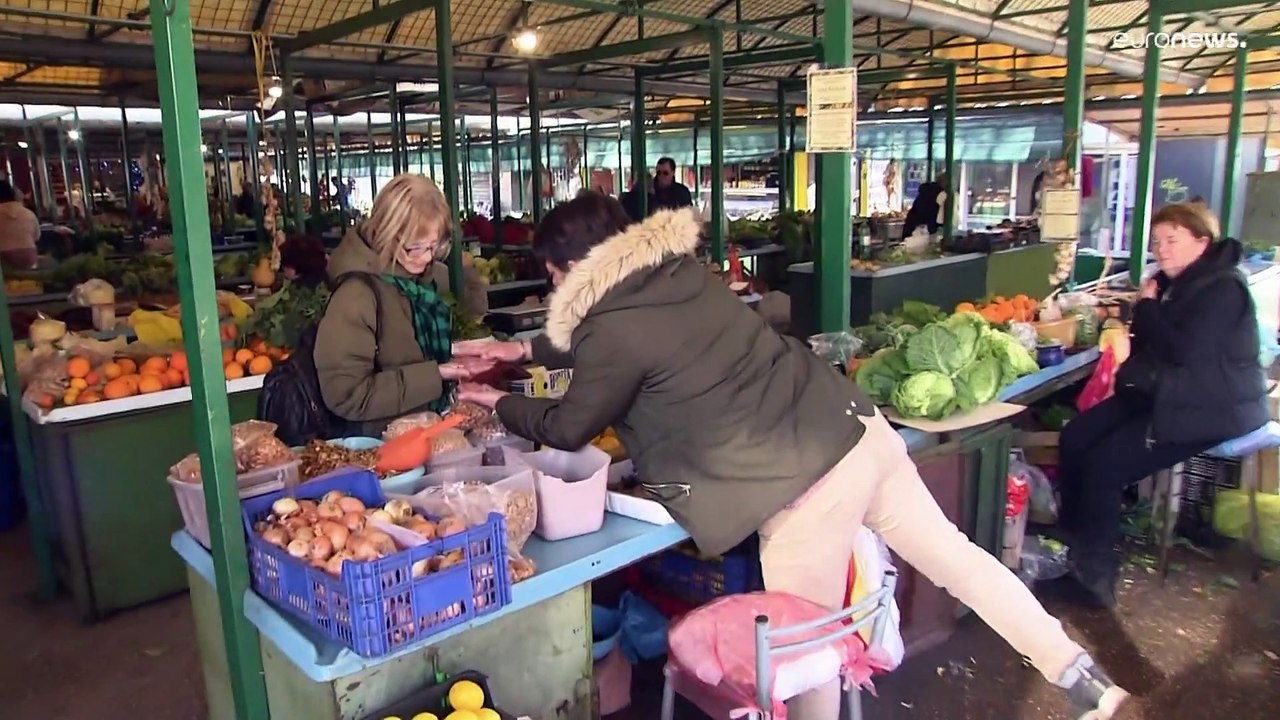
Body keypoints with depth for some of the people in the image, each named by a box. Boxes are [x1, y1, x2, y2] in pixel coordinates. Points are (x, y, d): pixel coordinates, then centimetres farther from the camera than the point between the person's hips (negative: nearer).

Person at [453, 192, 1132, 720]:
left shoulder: (613, 323, -13)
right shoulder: (674, 265, 10)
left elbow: (567, 428, 4)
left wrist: (500, 402, 21)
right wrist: (525, 350, 34)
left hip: (799, 481, -8)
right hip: (856, 427, 8)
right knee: (952, 552, 21)